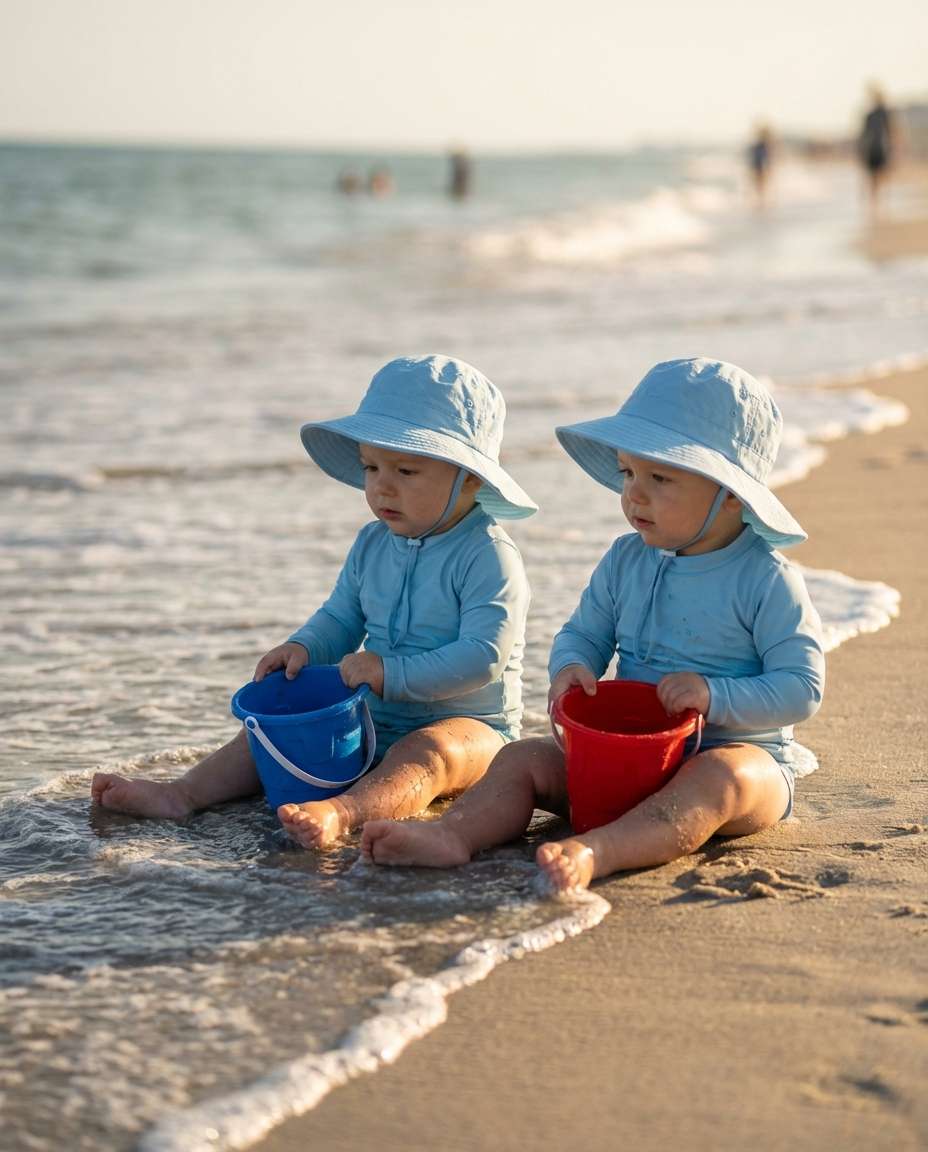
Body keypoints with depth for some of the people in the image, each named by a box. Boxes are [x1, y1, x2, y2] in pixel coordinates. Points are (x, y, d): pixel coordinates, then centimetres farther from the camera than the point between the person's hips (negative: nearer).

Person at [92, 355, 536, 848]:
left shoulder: (488, 556, -16)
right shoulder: (371, 545, 8)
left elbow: (484, 655, -24)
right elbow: (340, 618, 18)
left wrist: (389, 673, -29)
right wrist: (303, 647, -6)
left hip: (468, 723, -8)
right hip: (373, 721, 8)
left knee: (423, 753, -38)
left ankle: (341, 814, -66)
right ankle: (183, 793, -17)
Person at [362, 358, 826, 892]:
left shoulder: (766, 579, -12)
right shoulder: (626, 561, 6)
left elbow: (802, 688, -13)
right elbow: (583, 633, 15)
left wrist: (714, 696, -25)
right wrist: (572, 667, -9)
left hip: (738, 751, -6)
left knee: (722, 778, -39)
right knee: (526, 757, -9)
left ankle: (593, 854, -61)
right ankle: (453, 834, -37)